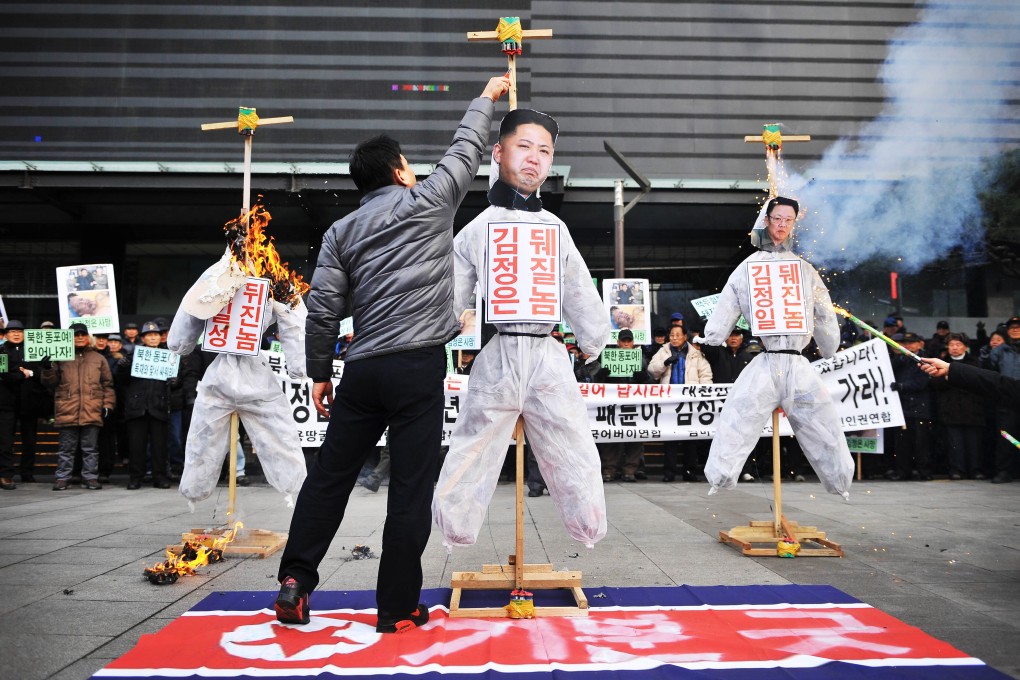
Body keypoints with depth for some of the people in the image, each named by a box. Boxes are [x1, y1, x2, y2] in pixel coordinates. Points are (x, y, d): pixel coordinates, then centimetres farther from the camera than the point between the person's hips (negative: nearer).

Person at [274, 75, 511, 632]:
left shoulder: (342, 231, 12)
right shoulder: (429, 201, 5)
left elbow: (323, 307, 6)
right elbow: (465, 150, 19)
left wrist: (319, 372, 15)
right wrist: (486, 98, 35)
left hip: (362, 371, 4)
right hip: (418, 366, -4)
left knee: (329, 477, 14)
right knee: (410, 489, 1)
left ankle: (294, 582, 14)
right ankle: (397, 609, 9)